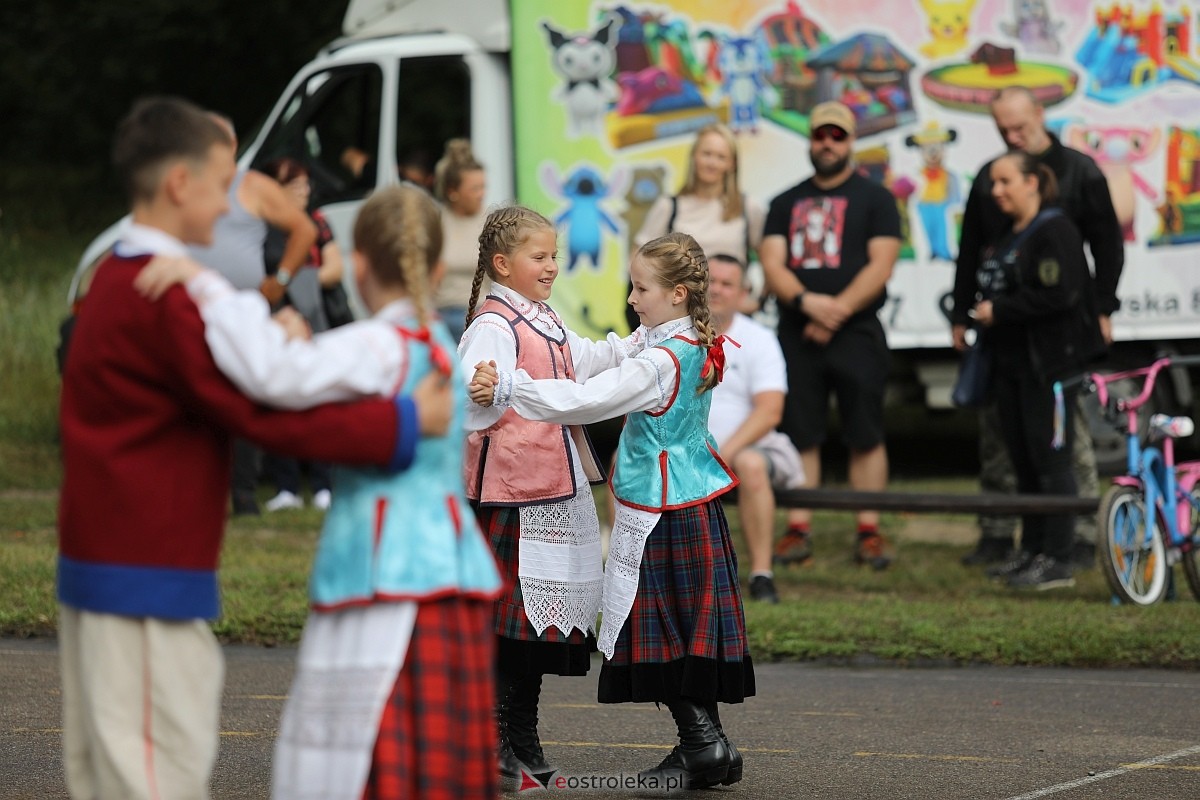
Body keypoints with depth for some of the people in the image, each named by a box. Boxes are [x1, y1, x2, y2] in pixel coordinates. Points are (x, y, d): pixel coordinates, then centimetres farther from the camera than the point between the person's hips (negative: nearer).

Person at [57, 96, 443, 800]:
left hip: (100, 556, 10)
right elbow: (267, 415, -21)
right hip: (150, 579, -10)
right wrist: (405, 424, -18)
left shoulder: (116, 282, 14)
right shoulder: (170, 299, -18)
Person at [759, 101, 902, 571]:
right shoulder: (787, 203, 16)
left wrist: (838, 309, -14)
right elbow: (772, 264, 5)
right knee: (799, 435, 2)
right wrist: (807, 301, -14)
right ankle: (797, 531, 5)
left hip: (856, 334, -3)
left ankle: (869, 534, -2)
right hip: (797, 335, 3)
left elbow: (881, 264, -4)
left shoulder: (874, 198, 6)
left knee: (865, 437, -4)